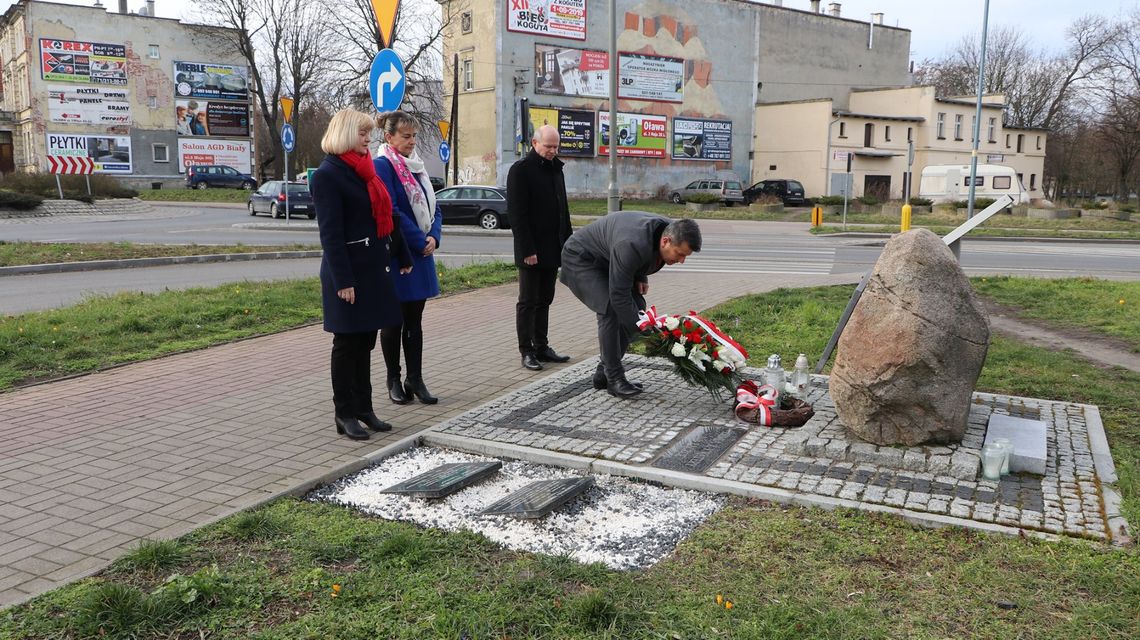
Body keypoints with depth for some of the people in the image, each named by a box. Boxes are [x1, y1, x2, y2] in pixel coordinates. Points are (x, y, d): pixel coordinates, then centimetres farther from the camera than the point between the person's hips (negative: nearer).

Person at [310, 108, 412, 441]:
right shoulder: (328, 174, -11)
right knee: (347, 343, 2)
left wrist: (402, 257, 22)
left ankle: (363, 407, 22)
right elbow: (330, 232, -16)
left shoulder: (365, 169, 14)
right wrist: (343, 281, -20)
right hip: (349, 272, -8)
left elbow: (386, 216, 20)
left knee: (365, 341, 13)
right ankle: (344, 414, 12)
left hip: (374, 268, 8)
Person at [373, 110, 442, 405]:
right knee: (394, 320, 4)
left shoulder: (416, 166, 12)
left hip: (421, 253, 7)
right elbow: (391, 212, -17)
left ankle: (415, 380, 15)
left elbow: (432, 206, 13)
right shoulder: (382, 166, -10)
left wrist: (434, 237, -5)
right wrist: (420, 241, -14)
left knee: (414, 320, 9)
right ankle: (394, 380, 16)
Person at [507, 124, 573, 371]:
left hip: (552, 249, 7)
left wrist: (567, 243, 12)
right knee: (528, 302, 0)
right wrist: (527, 249, -19)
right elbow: (516, 213, -14)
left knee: (544, 301, 12)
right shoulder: (521, 170, -9)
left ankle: (541, 347, 20)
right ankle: (527, 351, 6)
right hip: (531, 251, -7)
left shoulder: (556, 168, 14)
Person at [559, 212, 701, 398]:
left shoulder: (670, 230, -14)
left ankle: (604, 373, 6)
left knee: (636, 306, -1)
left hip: (606, 261, 9)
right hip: (579, 258, -9)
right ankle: (614, 377, -15)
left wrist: (641, 276, -5)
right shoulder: (632, 245, -40)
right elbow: (619, 295, -36)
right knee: (610, 308, -26)